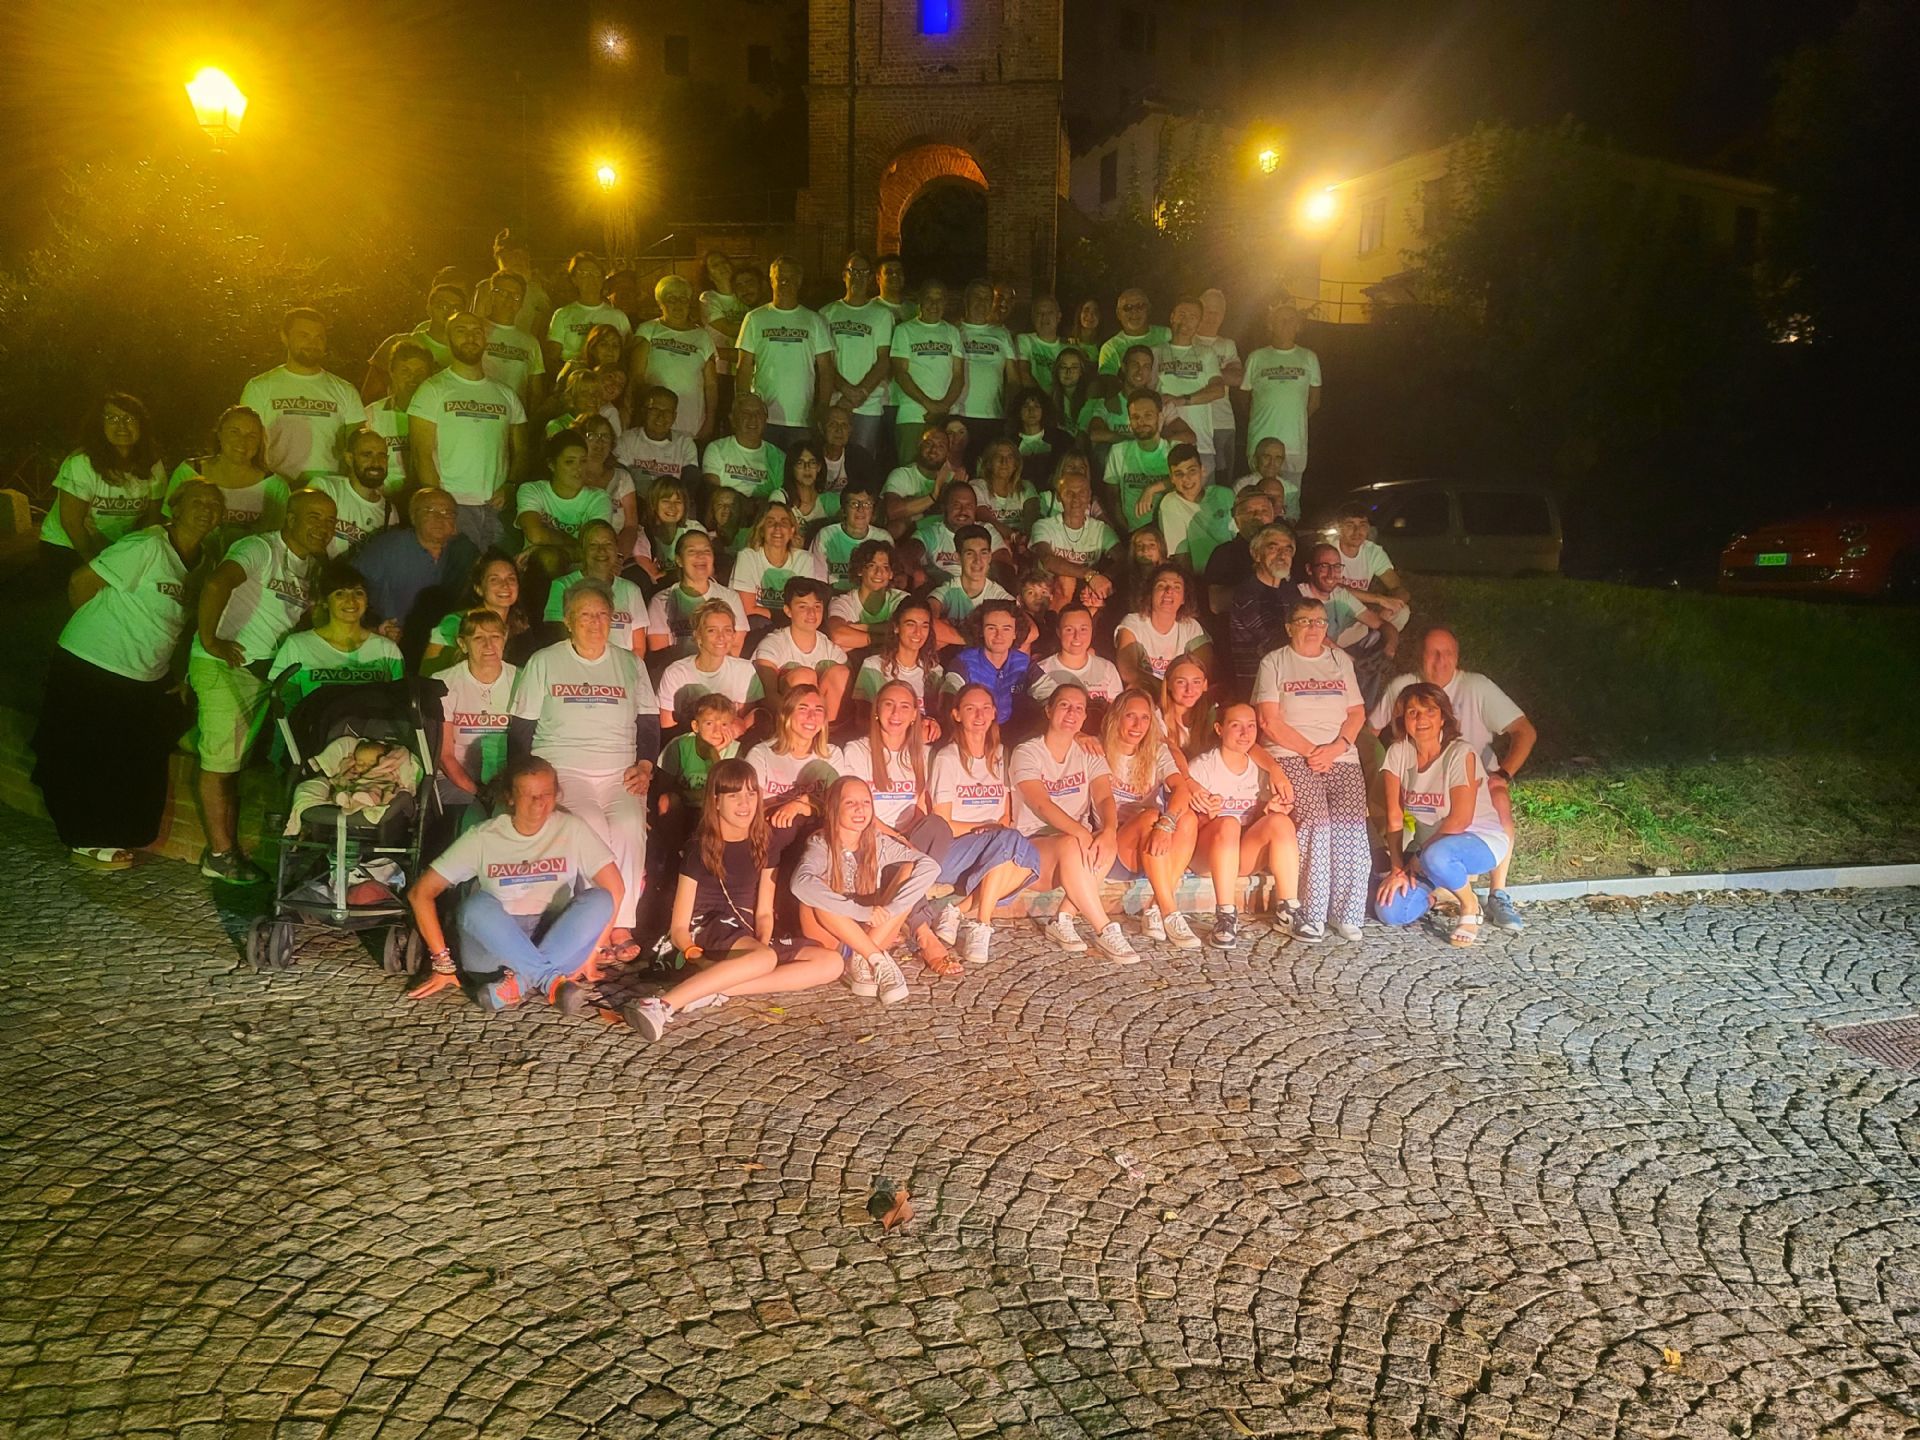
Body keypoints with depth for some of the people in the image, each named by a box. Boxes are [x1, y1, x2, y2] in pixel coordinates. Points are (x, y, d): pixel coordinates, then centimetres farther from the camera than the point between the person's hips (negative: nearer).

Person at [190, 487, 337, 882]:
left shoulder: (312, 565, 13)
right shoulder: (260, 549, -14)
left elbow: (305, 617, 15)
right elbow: (217, 583, -30)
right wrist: (209, 640, -28)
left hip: (264, 671, 8)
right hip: (223, 666, -8)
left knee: (235, 762, 14)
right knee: (219, 762, -1)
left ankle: (225, 847, 22)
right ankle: (220, 854, 6)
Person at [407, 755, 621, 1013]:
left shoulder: (572, 829, -2)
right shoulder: (483, 837, -4)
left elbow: (614, 889, -4)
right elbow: (421, 892, -5)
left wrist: (590, 952, -8)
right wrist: (442, 963, -8)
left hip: (559, 944, 1)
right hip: (495, 946, -1)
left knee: (598, 900, -27)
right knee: (477, 905, -32)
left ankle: (519, 982, -30)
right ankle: (554, 983, -36)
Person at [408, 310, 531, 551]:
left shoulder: (506, 395, 17)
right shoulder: (433, 390, 4)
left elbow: (520, 452, 17)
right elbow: (422, 456, -2)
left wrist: (508, 487, -2)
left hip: (496, 507, 3)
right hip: (453, 505, -3)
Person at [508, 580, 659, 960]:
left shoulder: (630, 664, 17)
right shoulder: (543, 663, 10)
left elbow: (650, 722, 17)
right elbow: (520, 729, 8)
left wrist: (644, 765, 0)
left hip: (620, 772, 2)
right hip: (562, 770, -2)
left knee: (630, 824, -30)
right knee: (590, 826, -31)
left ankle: (622, 925, -26)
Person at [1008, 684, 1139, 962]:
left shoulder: (1090, 755, 9)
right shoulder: (1026, 753, -5)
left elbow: (1104, 798, -8)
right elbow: (1041, 804, -21)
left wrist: (1109, 830, -32)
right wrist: (1080, 833, -37)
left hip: (1079, 843, 5)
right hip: (1034, 844, -4)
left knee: (1110, 843, -29)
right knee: (1071, 845, -36)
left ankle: (1063, 920, -23)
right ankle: (1105, 930, -33)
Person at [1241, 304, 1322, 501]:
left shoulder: (1309, 358, 10)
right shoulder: (1256, 358, 7)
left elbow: (1314, 402, 16)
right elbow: (1247, 400, 14)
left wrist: (1295, 420, 13)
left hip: (1295, 445, 1)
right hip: (1261, 442, -1)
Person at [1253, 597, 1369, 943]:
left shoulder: (1340, 660, 20)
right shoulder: (1274, 662, 8)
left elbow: (1357, 713, 13)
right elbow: (1269, 721, -2)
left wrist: (1336, 747, -5)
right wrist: (1311, 750, -10)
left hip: (1342, 757, 4)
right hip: (1292, 756, -3)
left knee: (1351, 827, -19)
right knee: (1315, 822, -25)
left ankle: (1347, 913, -10)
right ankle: (1310, 915, -20)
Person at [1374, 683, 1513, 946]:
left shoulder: (1461, 754, -18)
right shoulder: (1397, 753, -5)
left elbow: (1460, 819, -20)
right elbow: (1394, 817, -6)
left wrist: (1418, 856, -18)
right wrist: (1397, 867, -14)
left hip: (1480, 840, -5)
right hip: (1430, 844, 5)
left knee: (1436, 856, -40)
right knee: (1389, 910, -16)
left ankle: (1470, 905, -8)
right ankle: (1439, 891, 16)